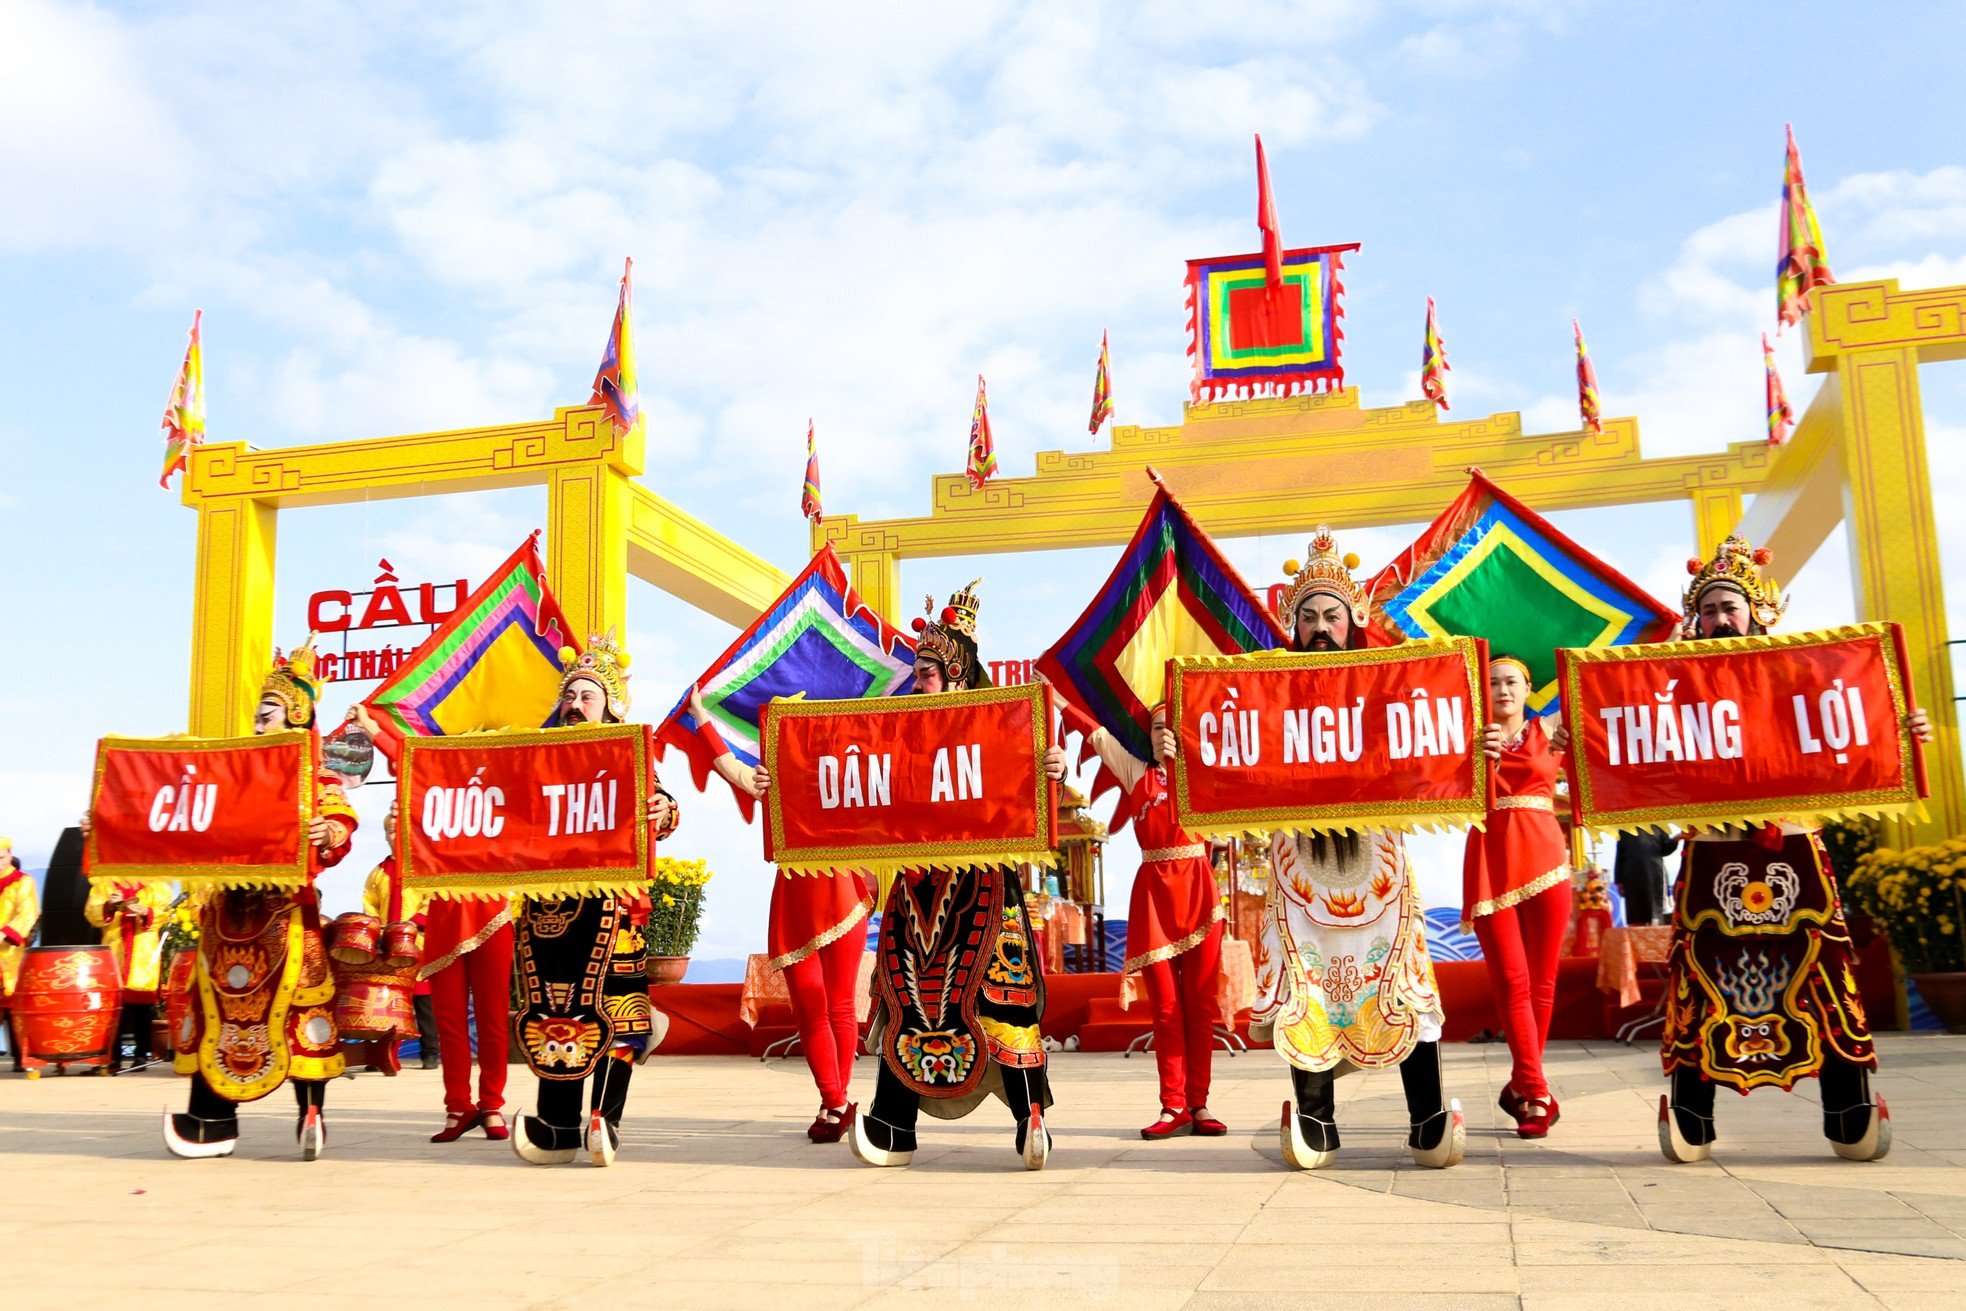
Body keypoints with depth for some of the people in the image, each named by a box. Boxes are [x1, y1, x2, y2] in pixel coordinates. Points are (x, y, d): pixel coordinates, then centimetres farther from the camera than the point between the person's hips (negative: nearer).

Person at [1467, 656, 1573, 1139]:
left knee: (1542, 983, 2)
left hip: (1544, 859, 1)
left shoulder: (1549, 735, 13)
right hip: (1490, 862, -1)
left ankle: (1520, 1086, 18)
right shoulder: (1473, 737, 10)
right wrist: (1484, 755, -19)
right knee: (1512, 982, -8)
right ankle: (1536, 1095, -6)